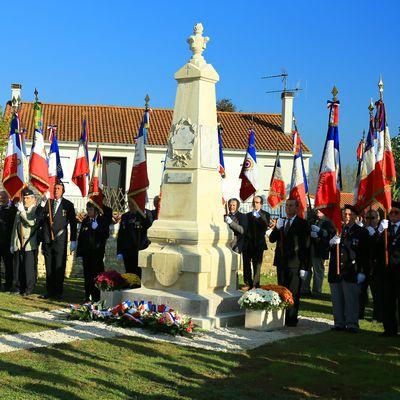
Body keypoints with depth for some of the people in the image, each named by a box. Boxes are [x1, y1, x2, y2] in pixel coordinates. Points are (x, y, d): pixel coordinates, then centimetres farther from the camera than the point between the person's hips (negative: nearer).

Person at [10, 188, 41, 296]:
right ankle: (19, 287, 14)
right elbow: (15, 228, 20)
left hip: (30, 244, -5)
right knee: (18, 266, 4)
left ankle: (29, 289, 2)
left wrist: (23, 212, -18)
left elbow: (32, 223, -18)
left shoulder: (36, 210, 0)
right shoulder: (19, 211, 17)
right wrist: (12, 244, 17)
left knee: (29, 267, -5)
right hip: (19, 244, 5)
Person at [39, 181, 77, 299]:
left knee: (59, 268, -2)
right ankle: (49, 292, 14)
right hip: (47, 240, 3)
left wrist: (73, 241, -1)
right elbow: (40, 219, 5)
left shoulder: (68, 205, 3)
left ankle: (58, 293, 5)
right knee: (49, 268, 7)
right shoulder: (47, 203, 8)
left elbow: (73, 223, 3)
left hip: (60, 241, -2)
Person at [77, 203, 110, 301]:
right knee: (87, 275, 6)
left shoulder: (103, 220, -1)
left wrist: (97, 227, -20)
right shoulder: (85, 221, 12)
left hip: (97, 252, -4)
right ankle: (88, 296, 13)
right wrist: (79, 252, 9)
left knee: (97, 275, -4)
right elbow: (81, 236, 14)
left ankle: (97, 297, 1)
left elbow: (106, 235, -8)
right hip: (86, 252, 4)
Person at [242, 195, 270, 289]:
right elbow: (246, 228, 15)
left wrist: (259, 217, -22)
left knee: (257, 265, -4)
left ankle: (255, 285, 1)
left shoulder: (265, 215, 3)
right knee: (246, 264, 4)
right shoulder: (248, 215, 16)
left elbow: (266, 227, -13)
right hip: (248, 244, 4)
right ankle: (248, 283, 13)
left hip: (258, 244, -4)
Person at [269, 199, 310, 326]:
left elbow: (306, 247, -6)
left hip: (294, 264, -6)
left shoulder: (302, 224, -3)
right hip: (281, 262, 6)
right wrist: (277, 228, -11)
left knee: (293, 292, -6)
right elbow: (272, 239, 8)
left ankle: (292, 318, 0)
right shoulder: (280, 222, 15)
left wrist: (304, 267, -11)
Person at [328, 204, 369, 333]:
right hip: (335, 272, 4)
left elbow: (365, 254, -1)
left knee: (351, 300, -3)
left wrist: (362, 272, -8)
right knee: (337, 299, 8)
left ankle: (352, 324, 4)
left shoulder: (361, 232, 2)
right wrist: (331, 243, -12)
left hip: (351, 272, -4)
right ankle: (339, 323, 16)